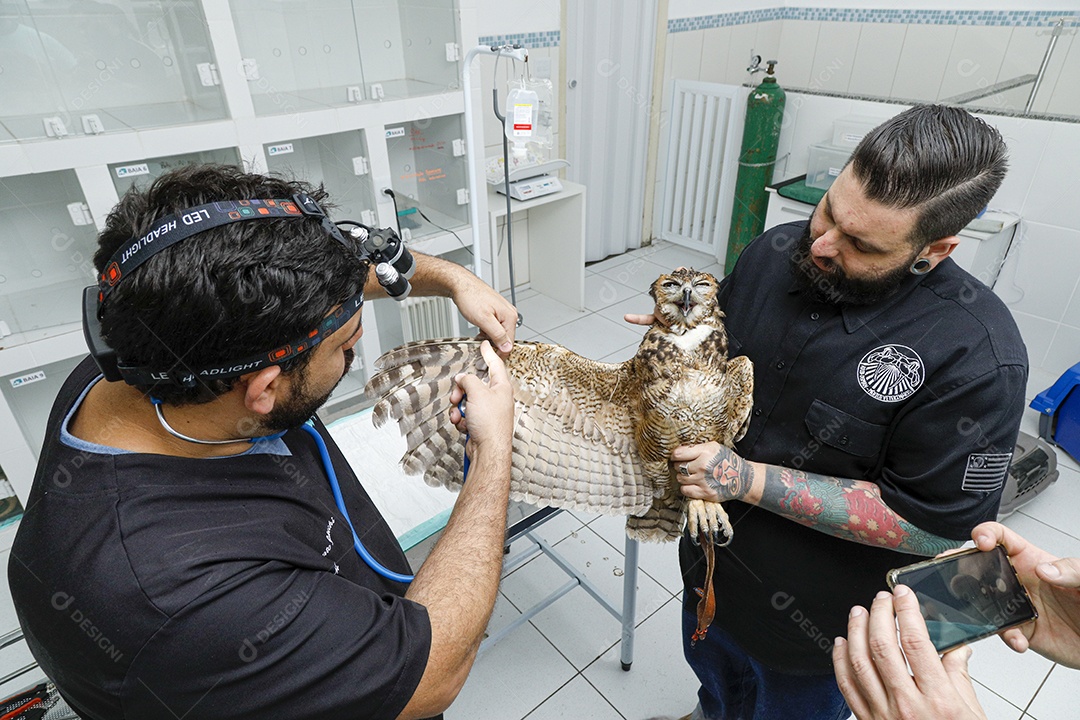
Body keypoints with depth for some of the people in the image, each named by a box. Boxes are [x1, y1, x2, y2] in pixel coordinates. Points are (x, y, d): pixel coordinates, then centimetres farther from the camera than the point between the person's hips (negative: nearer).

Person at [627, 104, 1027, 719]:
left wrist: (749, 480, -32)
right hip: (712, 555, 6)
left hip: (821, 620, -5)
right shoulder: (778, 249, -13)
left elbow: (934, 526, -25)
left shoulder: (976, 358, -30)